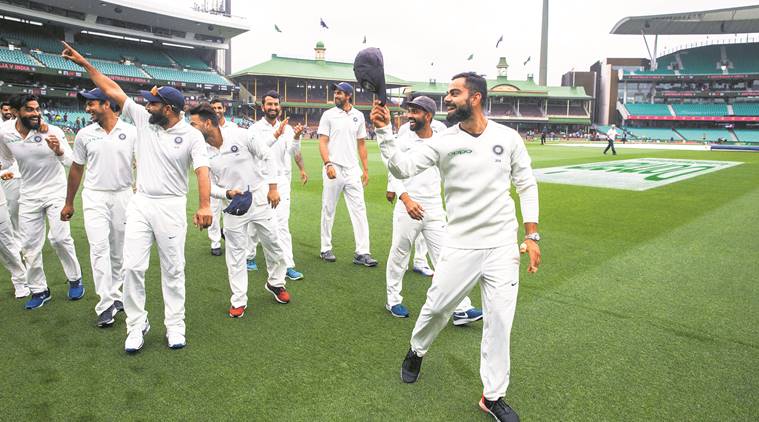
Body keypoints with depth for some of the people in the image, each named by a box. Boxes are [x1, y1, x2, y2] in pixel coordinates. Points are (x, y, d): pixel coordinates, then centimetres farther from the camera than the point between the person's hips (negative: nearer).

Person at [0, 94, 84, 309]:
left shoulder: (52, 131, -15)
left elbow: (71, 162, -22)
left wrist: (58, 150, -41)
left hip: (55, 191, -4)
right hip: (28, 195, 4)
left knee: (60, 238, -13)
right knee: (30, 245, 7)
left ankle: (75, 279, 9)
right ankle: (39, 290, 20)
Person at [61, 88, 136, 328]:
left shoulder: (131, 132, -2)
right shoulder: (85, 134, 4)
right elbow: (76, 169, 12)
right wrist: (69, 203, 14)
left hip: (123, 196, 0)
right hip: (95, 197, 0)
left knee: (118, 251, 9)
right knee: (99, 248, -11)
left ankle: (115, 296, 25)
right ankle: (106, 306, -9)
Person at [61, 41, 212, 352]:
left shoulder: (191, 135, -9)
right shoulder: (143, 119, 5)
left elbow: (202, 171, -19)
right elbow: (113, 90, 9)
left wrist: (204, 206, -33)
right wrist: (85, 63, 5)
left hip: (171, 206, -4)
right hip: (140, 204, 4)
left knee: (173, 269, 5)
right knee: (132, 266, 1)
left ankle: (175, 326, 17)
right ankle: (136, 324, 16)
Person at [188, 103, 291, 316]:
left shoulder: (240, 135, -15)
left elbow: (267, 157, -8)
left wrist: (272, 188, -10)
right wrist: (227, 193, -19)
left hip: (259, 196, -1)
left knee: (273, 243, 10)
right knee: (235, 252, 5)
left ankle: (276, 283, 35)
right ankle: (239, 301, 18)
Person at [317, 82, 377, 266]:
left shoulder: (358, 116, 10)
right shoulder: (328, 115, 2)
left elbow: (361, 144, 14)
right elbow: (322, 142, -4)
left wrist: (365, 169, 9)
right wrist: (328, 164, -19)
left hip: (352, 170, 3)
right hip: (333, 169, -2)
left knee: (359, 209, -3)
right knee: (328, 210, 5)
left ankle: (362, 253, -1)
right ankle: (326, 249, 18)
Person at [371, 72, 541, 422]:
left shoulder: (508, 137, -1)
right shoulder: (443, 141, -4)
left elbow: (526, 186, 5)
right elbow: (402, 167, -14)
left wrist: (532, 236, 2)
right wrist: (384, 131, -27)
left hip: (503, 246, 1)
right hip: (460, 245, -1)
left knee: (499, 321, 5)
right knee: (436, 306, 9)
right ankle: (416, 352, 42)